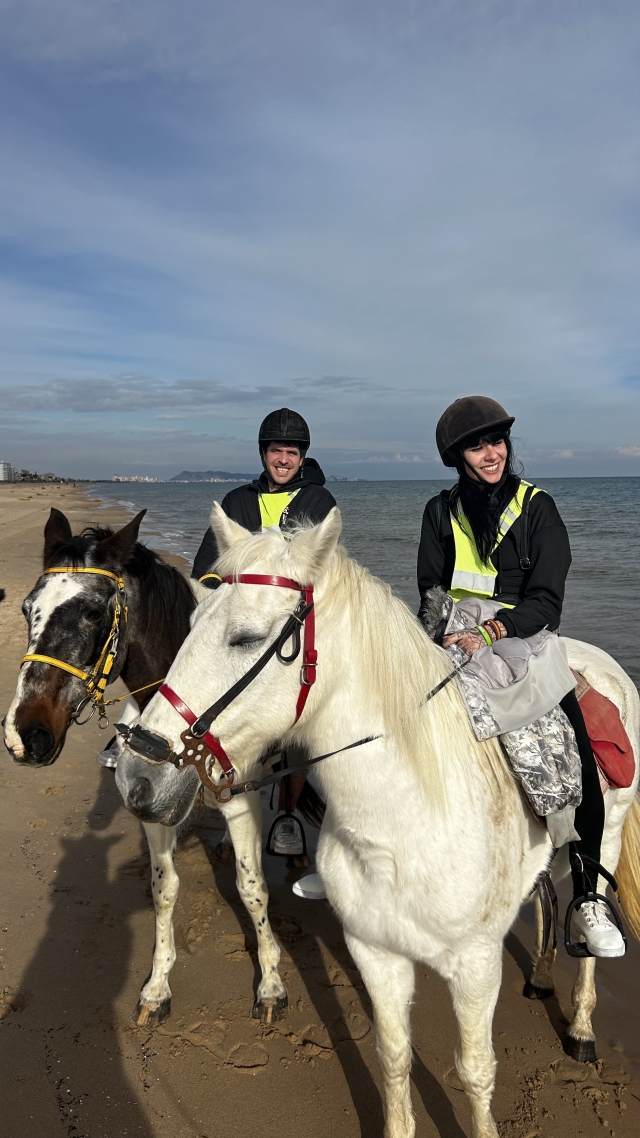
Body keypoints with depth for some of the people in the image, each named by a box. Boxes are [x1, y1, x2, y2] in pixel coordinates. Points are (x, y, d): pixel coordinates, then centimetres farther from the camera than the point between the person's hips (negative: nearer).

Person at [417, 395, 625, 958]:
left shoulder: (538, 507, -2)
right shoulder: (441, 511, 5)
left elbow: (545, 601, -11)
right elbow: (431, 593, 6)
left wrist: (488, 633, -26)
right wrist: (449, 637, -13)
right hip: (455, 649, 2)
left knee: (580, 769, -15)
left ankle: (587, 900, 7)